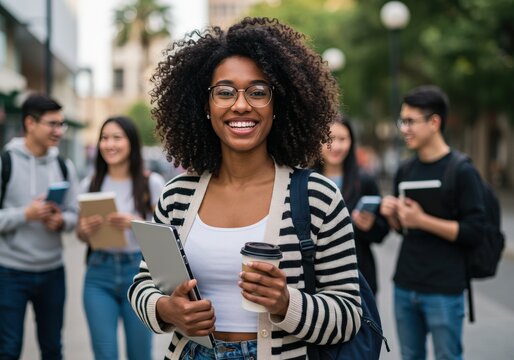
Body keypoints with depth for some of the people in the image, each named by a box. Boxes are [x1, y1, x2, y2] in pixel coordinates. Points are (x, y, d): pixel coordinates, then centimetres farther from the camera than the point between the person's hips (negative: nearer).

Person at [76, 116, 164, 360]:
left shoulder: (151, 183, -3)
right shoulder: (90, 184, 6)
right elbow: (81, 234, 14)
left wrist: (135, 223, -20)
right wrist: (86, 231, -9)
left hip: (139, 271, -2)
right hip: (99, 275, 2)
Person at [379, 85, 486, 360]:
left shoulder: (462, 172, -9)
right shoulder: (405, 171, 10)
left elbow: (473, 233, -14)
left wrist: (423, 221, -20)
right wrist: (392, 215, -3)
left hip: (444, 290, -6)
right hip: (404, 286, 6)